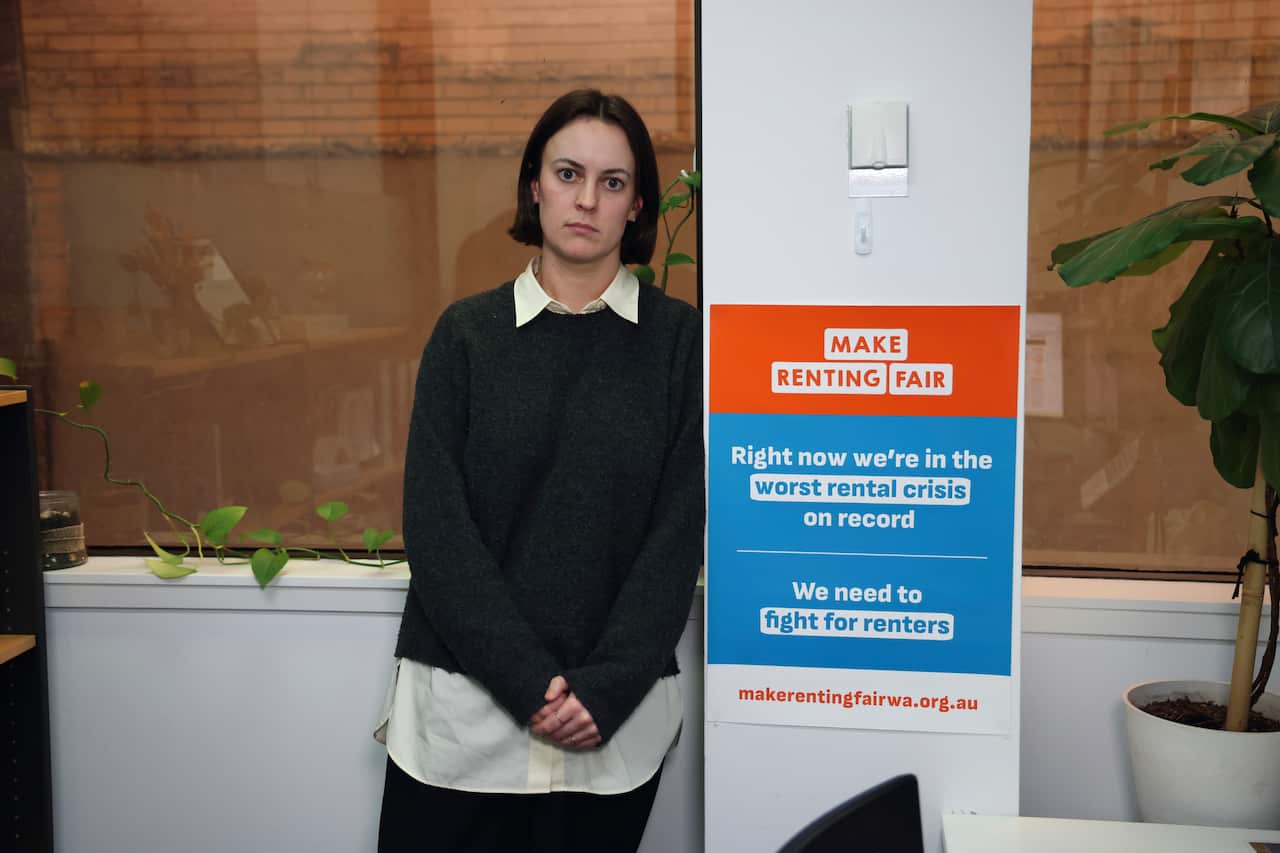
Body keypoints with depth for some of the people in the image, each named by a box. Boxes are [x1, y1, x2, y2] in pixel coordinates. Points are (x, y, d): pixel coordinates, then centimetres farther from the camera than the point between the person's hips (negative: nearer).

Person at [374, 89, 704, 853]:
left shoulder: (676, 339, 1)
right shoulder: (467, 333, 2)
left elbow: (679, 531, -3)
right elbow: (436, 525, -4)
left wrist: (604, 689, -12)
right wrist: (529, 683, -12)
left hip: (617, 719, 0)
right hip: (463, 707, 1)